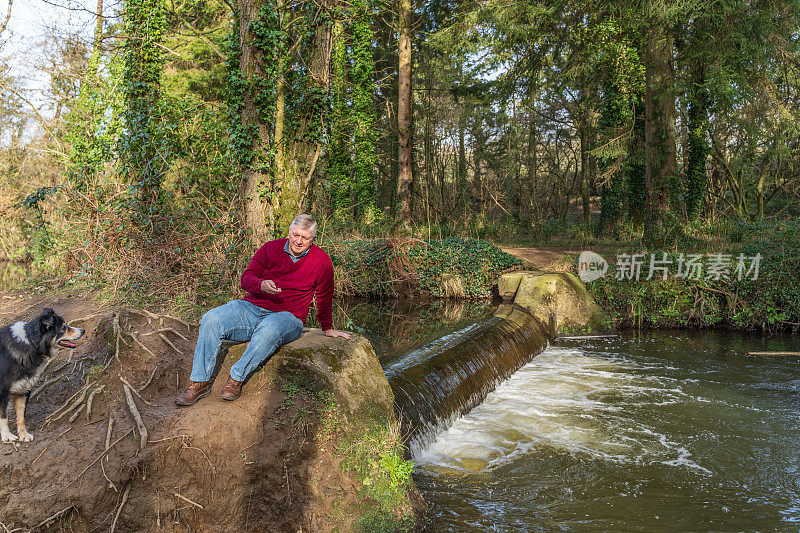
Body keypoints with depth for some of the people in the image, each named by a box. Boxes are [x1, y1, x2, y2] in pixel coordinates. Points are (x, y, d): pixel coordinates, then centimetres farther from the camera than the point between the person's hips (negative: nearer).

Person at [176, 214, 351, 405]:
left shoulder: (321, 260, 1)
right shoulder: (271, 248, 6)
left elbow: (325, 296, 14)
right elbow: (246, 279, 0)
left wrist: (327, 328, 22)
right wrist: (261, 285, -23)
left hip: (287, 317, -3)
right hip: (251, 308, 3)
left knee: (269, 330, -40)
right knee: (211, 320, -21)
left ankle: (236, 378, -23)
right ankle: (200, 382, -15)